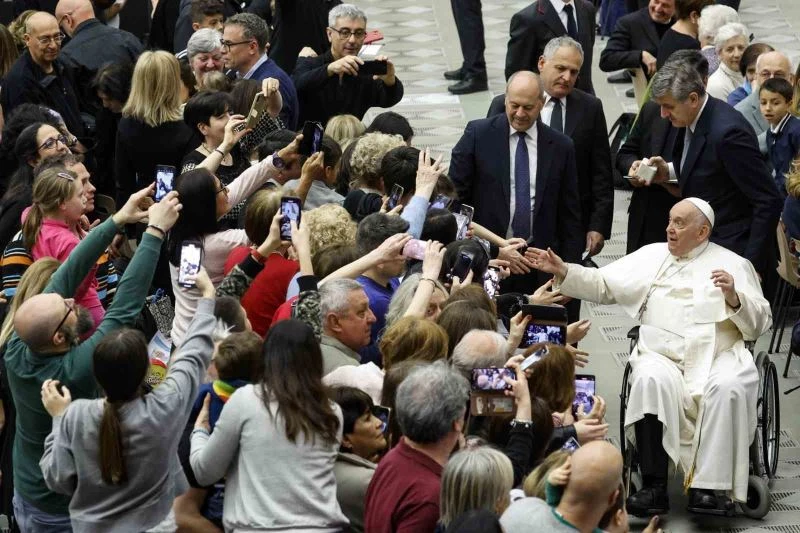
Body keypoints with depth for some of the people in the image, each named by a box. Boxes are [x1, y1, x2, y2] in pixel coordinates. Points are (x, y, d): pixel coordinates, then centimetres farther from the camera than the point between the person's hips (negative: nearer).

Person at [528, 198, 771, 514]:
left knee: (728, 387, -35)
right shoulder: (652, 256, 20)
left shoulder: (733, 264, 13)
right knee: (652, 380, -33)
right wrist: (563, 271, 2)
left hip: (718, 354, -1)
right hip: (662, 355, 1)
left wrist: (733, 297, -11)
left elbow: (758, 325, 7)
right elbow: (603, 285, 15)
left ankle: (706, 486, -32)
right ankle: (654, 488, -34)